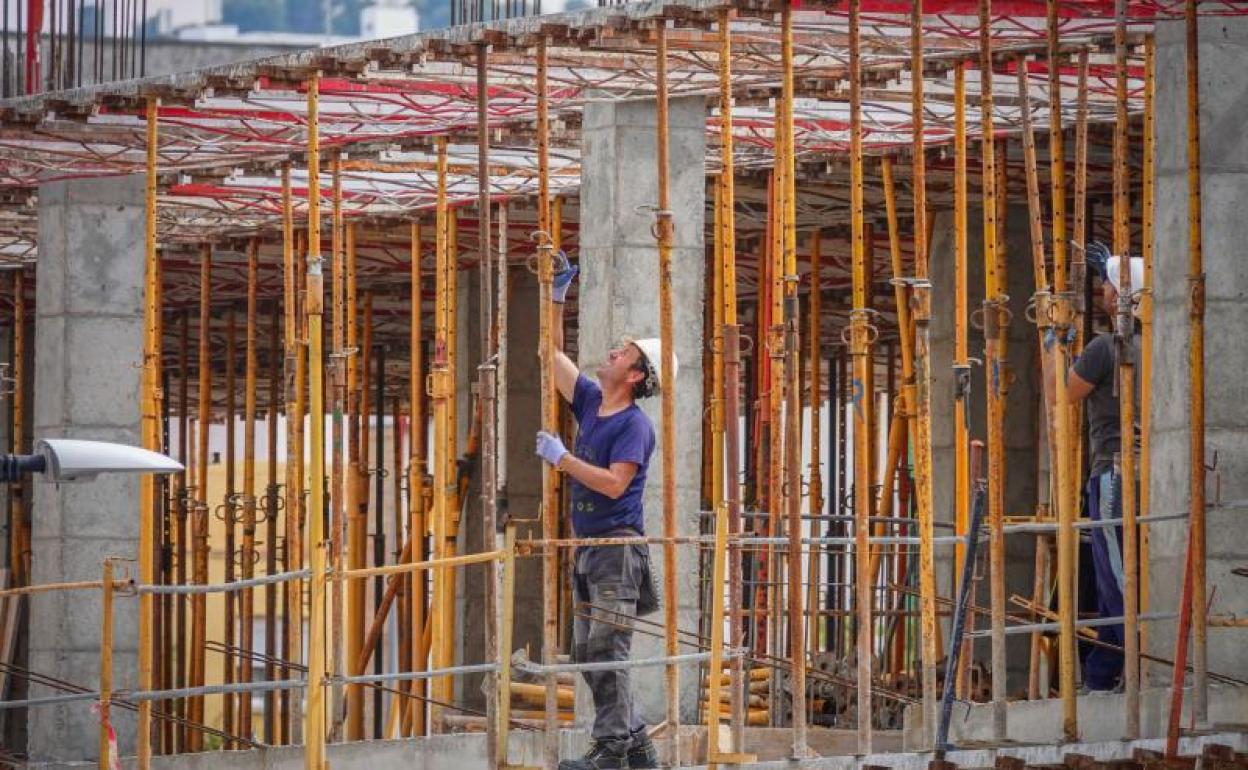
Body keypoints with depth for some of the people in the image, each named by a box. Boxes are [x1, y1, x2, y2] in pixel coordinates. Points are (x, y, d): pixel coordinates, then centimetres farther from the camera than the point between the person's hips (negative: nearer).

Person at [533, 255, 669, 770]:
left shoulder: (635, 424, -12)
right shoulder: (591, 402, 13)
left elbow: (614, 482, -22)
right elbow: (555, 354, 22)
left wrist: (562, 458, -17)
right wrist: (557, 298, 15)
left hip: (618, 545, -9)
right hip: (588, 548, 9)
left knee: (606, 650, -11)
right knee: (586, 652, 10)